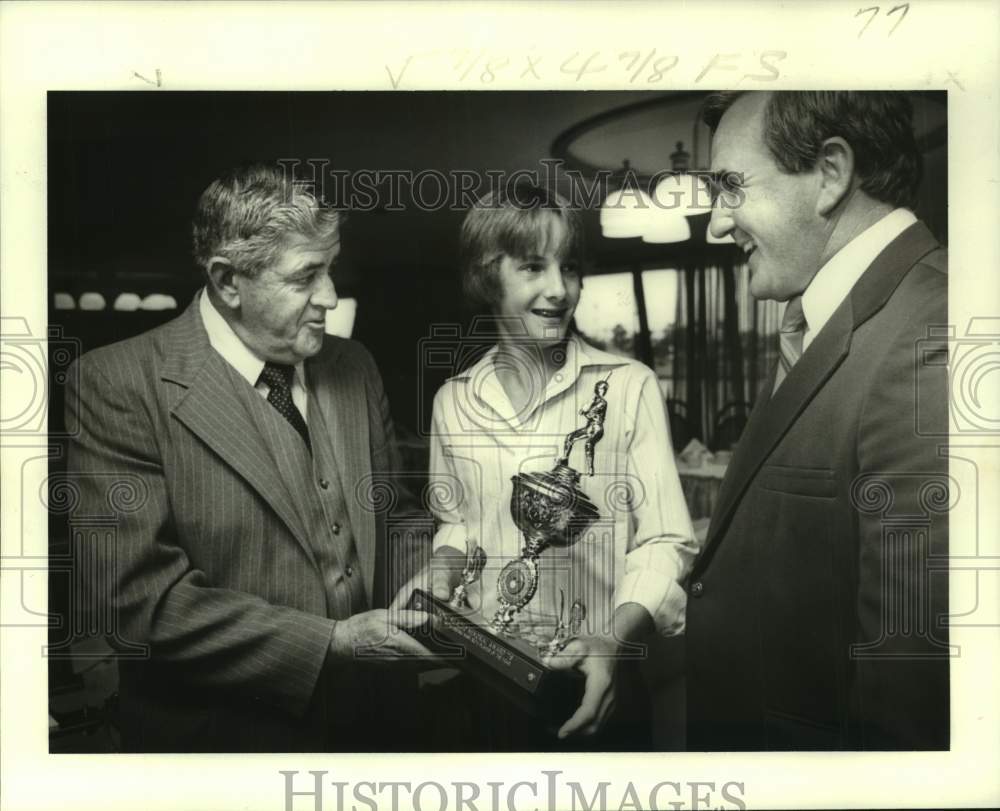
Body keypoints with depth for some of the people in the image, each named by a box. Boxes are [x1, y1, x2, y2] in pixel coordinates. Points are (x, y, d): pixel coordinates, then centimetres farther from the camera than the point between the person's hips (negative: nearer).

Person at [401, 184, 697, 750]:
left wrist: (614, 641, -26)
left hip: (596, 687, -3)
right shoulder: (453, 401, 1)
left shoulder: (630, 386, -11)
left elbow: (664, 542, -12)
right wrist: (443, 573, -3)